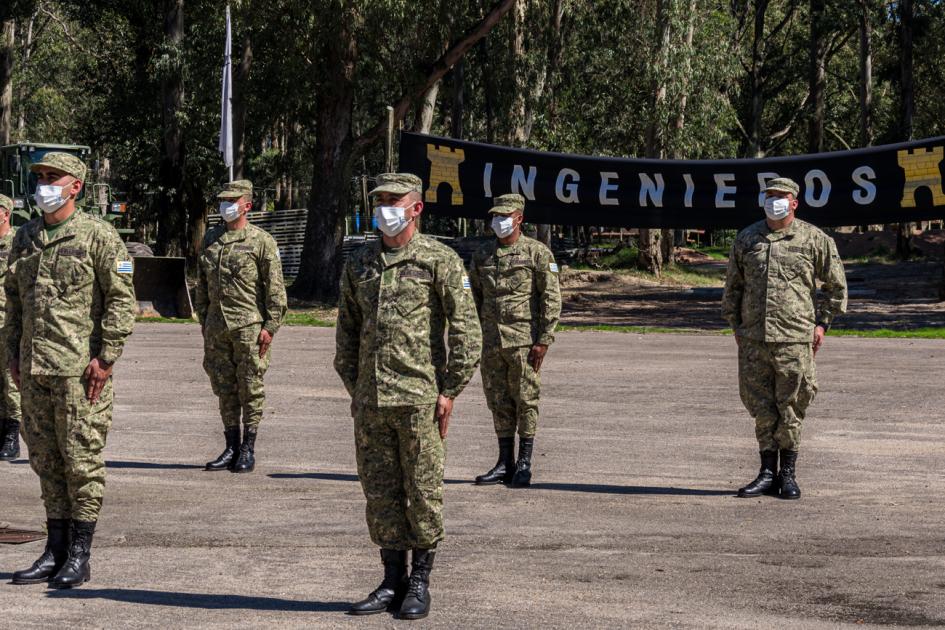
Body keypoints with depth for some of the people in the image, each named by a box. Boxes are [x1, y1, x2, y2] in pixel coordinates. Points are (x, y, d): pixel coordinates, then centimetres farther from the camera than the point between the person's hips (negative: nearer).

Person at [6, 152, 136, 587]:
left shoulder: (98, 236, -5)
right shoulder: (25, 238, 14)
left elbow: (122, 299, -8)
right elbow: (13, 298, 20)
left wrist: (106, 357, -13)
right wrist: (13, 355, 14)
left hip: (80, 369, -6)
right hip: (34, 368, 6)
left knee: (81, 461, -2)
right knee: (46, 461, 10)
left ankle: (80, 556, 3)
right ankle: (55, 551, 17)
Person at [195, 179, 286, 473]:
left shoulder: (261, 241, -3)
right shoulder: (210, 239, 13)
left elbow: (275, 289, -6)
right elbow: (202, 286, 19)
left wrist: (270, 327, -12)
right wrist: (204, 323, 15)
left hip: (250, 326, -5)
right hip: (217, 327, 5)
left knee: (250, 389, 0)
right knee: (225, 389, 8)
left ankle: (248, 450, 7)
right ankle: (231, 448, 16)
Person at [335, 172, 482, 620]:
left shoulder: (439, 261, -3)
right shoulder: (359, 264, 13)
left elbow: (466, 329, -6)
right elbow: (347, 330, 19)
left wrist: (450, 391, -10)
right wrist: (353, 388, 12)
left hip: (420, 398, -5)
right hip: (370, 401, 5)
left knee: (422, 494, 1)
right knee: (380, 494, 8)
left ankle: (420, 583, 10)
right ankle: (392, 583, 16)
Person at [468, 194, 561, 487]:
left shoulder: (538, 253, -2)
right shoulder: (482, 254, 13)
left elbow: (551, 298, -5)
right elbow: (474, 298, 18)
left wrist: (544, 340, -11)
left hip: (523, 341, -5)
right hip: (490, 341, 5)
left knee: (525, 402, 0)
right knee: (499, 402, 7)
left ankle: (524, 464, 6)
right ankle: (505, 464, 14)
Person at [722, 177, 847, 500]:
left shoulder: (814, 240, 2)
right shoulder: (746, 239, 10)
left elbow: (835, 285, 10)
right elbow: (733, 285, 19)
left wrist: (821, 322, 4)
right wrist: (735, 324, 12)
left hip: (794, 338, -3)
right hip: (753, 339, 3)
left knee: (790, 407, 1)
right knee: (761, 406, 5)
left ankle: (788, 474, 11)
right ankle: (768, 473, 13)